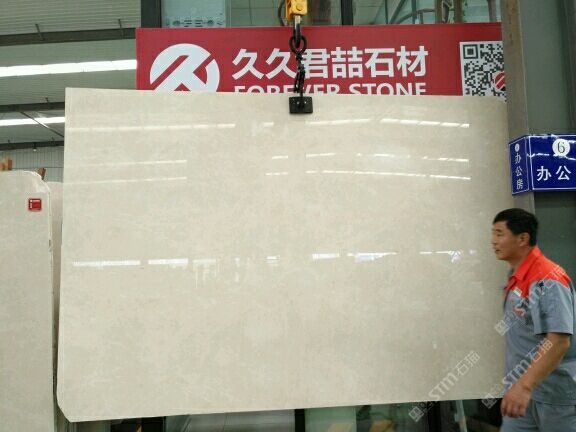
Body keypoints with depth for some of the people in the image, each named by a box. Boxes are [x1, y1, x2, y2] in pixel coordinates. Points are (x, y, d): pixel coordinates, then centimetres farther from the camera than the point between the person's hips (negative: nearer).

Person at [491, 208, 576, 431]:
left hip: (555, 393, -8)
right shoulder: (516, 278, 8)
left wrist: (525, 385, -34)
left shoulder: (548, 280, -20)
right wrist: (520, 384, 15)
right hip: (524, 386, 8)